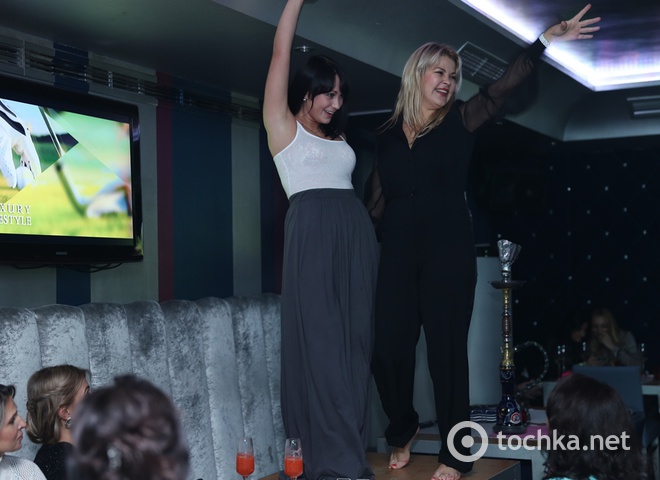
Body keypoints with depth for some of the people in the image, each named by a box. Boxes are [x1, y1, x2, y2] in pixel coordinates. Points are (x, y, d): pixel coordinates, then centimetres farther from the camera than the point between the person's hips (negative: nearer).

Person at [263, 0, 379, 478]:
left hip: (356, 233, 6)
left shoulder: (340, 141, 26)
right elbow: (280, 53, 5)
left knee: (354, 341, 3)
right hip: (312, 232, -6)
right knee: (320, 341, -8)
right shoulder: (285, 129, 9)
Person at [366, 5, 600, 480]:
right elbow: (376, 203, 14)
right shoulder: (389, 135, 12)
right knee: (389, 350, 1)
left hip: (449, 250, -2)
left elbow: (501, 88, -10)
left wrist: (545, 40, -22)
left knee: (447, 351, 0)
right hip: (397, 254, 2)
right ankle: (403, 428, 28)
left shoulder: (459, 122, 5)